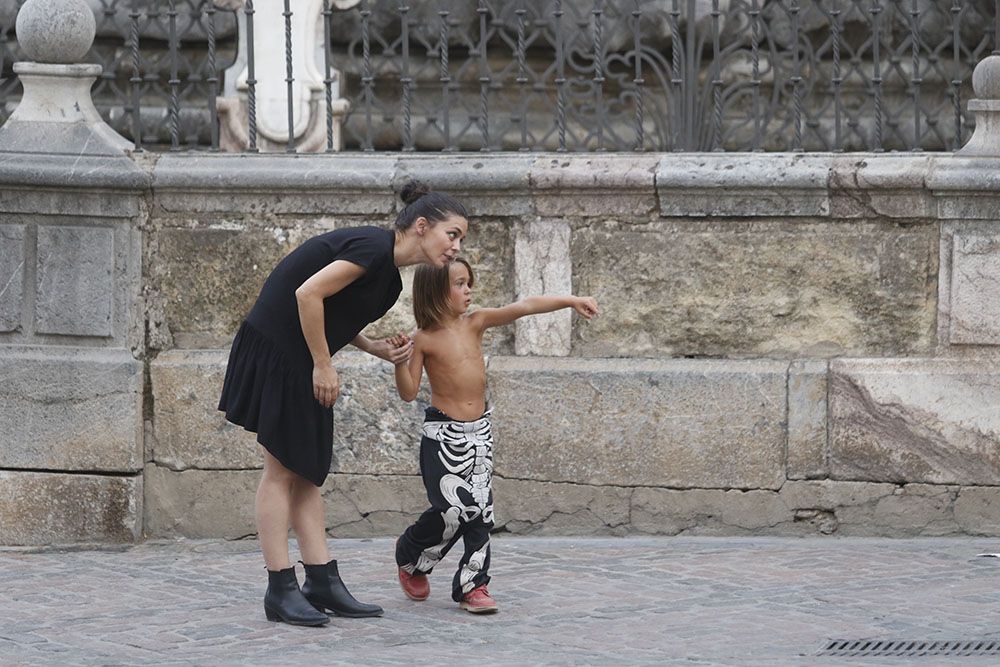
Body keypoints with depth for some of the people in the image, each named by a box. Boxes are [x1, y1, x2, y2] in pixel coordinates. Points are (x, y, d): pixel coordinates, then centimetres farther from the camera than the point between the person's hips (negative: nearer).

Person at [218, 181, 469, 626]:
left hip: (303, 363, 10)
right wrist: (323, 365, -18)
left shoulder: (390, 276, 11)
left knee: (307, 473, 9)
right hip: (276, 350, -10)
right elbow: (308, 293, -25)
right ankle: (280, 591, -4)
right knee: (282, 470, -6)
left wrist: (379, 350, 4)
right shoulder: (374, 247, -19)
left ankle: (323, 583, 11)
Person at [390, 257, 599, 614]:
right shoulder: (423, 339, -7)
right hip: (443, 434, -5)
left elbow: (524, 307, -4)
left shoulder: (475, 323, 3)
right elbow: (409, 392, -6)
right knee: (452, 509, -10)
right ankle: (410, 556, 18)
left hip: (479, 431, 5)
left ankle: (472, 584, 7)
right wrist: (401, 361, -22)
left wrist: (570, 301, -11)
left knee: (480, 510, 1)